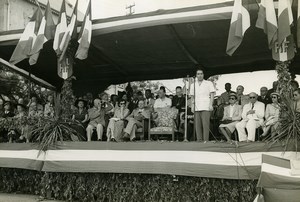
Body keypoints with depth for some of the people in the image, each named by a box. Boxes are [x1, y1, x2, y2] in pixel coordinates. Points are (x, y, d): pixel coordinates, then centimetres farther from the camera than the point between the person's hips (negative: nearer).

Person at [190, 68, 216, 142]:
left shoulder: (209, 83, 7)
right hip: (196, 108, 4)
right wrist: (192, 105, 6)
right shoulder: (193, 85, 17)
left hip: (206, 107, -4)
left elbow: (212, 94, 2)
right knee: (197, 125, 0)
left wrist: (211, 104, -8)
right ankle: (199, 140, 6)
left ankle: (206, 140, -8)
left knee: (205, 124, -10)